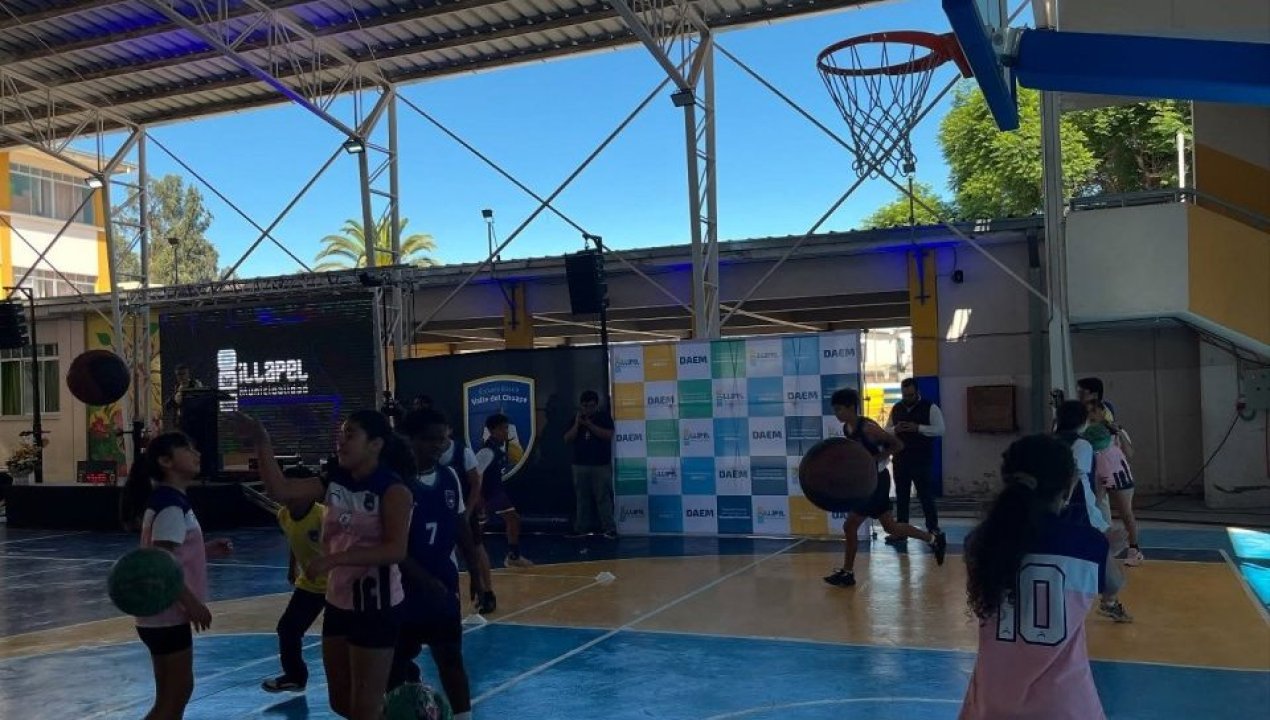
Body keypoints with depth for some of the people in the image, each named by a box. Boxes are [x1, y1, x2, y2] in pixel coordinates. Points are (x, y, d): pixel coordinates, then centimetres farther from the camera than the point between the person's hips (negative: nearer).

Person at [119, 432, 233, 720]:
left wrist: (207, 550, 10)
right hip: (166, 615, -10)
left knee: (180, 691, 17)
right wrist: (192, 603, -20)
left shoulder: (171, 499, 13)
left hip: (169, 614, 10)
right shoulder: (170, 502, -18)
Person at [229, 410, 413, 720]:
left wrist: (334, 559, -28)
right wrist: (262, 443, -9)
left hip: (374, 605, -8)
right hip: (338, 602, 8)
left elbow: (396, 549, -25)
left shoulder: (393, 489, -15)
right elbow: (280, 490, -1)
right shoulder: (334, 482, 6)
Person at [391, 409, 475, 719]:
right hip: (404, 589, -5)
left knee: (451, 659, 11)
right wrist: (425, 580, -21)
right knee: (396, 665, 8)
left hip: (444, 587, 5)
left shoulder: (449, 476, 1)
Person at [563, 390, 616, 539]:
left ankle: (610, 529, -3)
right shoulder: (575, 419, 10)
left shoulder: (604, 417, 2)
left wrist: (589, 424, -16)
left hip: (601, 465, -3)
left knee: (603, 497, -5)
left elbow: (608, 435, -13)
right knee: (582, 498, 6)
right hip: (580, 465, 3)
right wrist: (577, 424, -10)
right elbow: (567, 439, 3)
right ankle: (581, 529, 11)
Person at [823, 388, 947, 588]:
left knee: (850, 525, -8)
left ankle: (847, 573, 4)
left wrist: (875, 459, -23)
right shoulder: (846, 429, 2)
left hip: (877, 480, -9)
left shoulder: (868, 428, -22)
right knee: (890, 526, 17)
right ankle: (934, 539, 32)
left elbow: (898, 444, -18)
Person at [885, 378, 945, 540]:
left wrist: (918, 428, -21)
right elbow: (886, 430, 14)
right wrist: (895, 429, -9)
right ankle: (900, 531, 17)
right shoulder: (896, 408, 10)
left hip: (922, 460, -5)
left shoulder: (930, 408, -5)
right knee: (901, 495, 9)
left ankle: (933, 530, 13)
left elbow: (940, 430, -11)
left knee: (926, 495, 1)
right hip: (900, 459, 5)